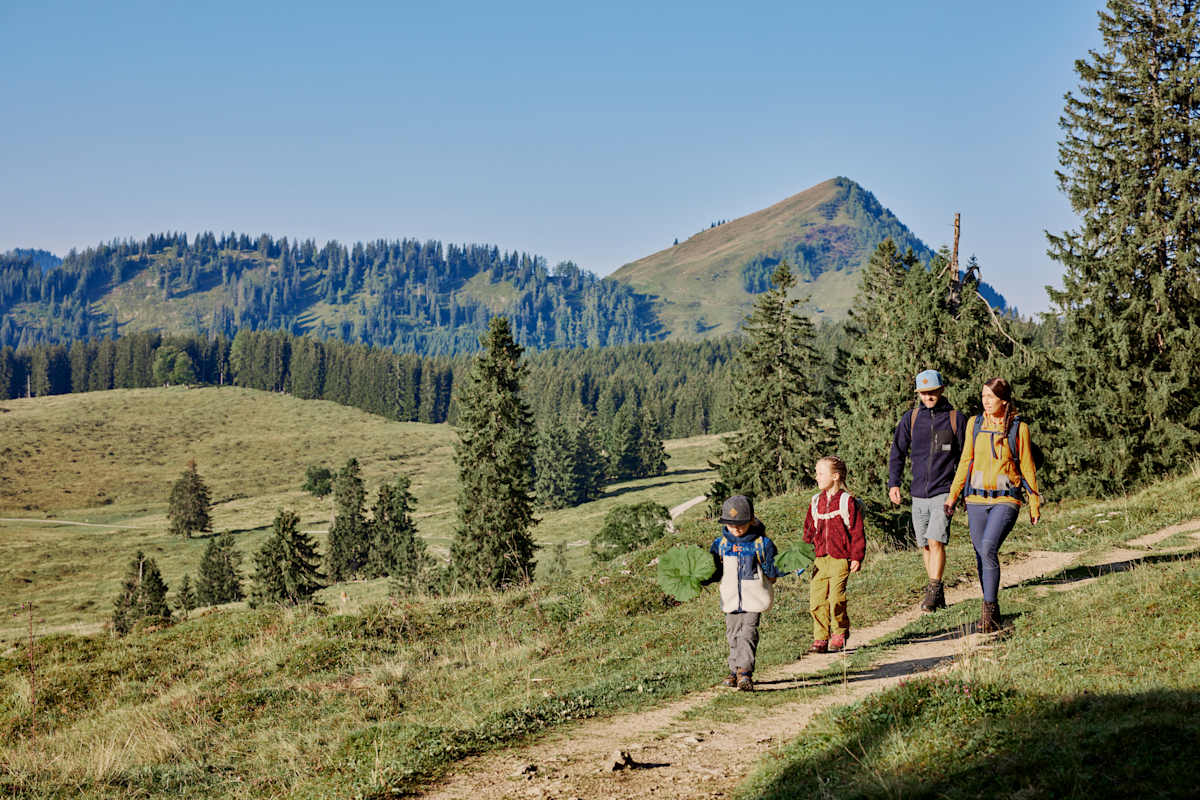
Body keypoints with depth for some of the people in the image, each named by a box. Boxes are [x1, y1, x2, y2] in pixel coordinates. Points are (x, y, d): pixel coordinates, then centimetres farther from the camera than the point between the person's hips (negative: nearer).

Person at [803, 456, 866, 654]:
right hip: (819, 559, 5)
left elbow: (857, 531, -4)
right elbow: (809, 530, 20)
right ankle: (820, 639, 8)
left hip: (840, 559, -5)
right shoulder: (816, 502, 12)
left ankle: (839, 636, 12)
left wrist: (857, 557, -6)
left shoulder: (847, 501, -5)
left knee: (836, 599, -8)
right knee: (817, 600, 0)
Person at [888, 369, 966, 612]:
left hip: (944, 492, -4)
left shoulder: (956, 419, 0)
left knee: (936, 541, -17)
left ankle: (933, 593, -14)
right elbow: (897, 453, 10)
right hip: (918, 494, 4)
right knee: (924, 546, 9)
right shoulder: (910, 418, 6)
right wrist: (893, 483, -1)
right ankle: (938, 595, 20)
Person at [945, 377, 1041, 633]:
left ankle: (989, 609, -15)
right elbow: (965, 461, 16)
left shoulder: (1019, 428, -2)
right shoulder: (975, 423, 7)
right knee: (981, 555, 6)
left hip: (1006, 500, -4)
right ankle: (991, 610, 21)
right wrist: (953, 495, 14)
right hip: (977, 499, 4)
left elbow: (1027, 467, 4)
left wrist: (1035, 504, 6)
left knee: (988, 548, -22)